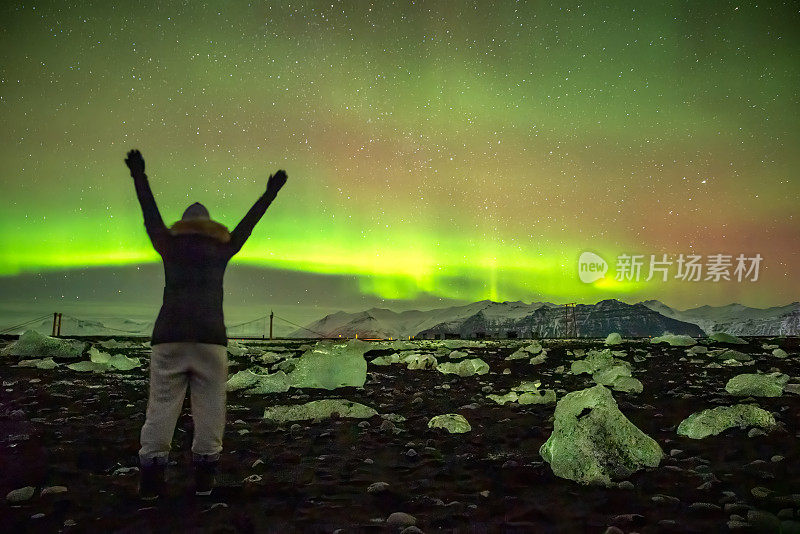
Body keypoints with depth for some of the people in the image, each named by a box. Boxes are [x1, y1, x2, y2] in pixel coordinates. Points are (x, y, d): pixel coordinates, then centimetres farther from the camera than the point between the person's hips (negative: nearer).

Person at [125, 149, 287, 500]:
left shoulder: (169, 247, 15)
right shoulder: (221, 250, 15)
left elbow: (150, 214, 26)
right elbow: (248, 223, 25)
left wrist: (138, 175, 38)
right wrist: (270, 193, 38)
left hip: (168, 336, 1)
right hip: (210, 337, -1)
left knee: (161, 404, 0)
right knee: (209, 406, 3)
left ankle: (150, 477, -3)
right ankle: (204, 477, 3)